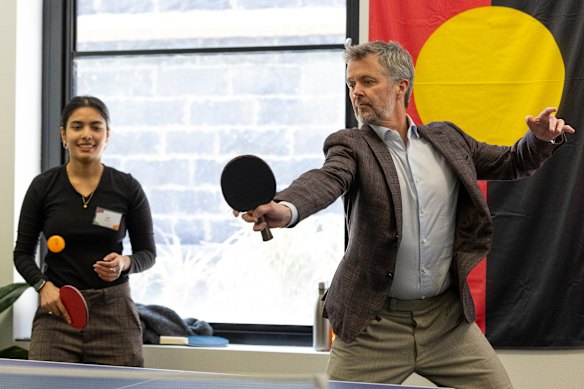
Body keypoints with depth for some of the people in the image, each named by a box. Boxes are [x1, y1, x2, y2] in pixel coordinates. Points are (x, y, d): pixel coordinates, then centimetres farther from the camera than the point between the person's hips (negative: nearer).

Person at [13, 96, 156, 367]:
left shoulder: (127, 188, 1)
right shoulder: (43, 186, 2)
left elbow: (148, 252, 8)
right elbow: (23, 252, 9)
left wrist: (124, 263, -13)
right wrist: (43, 285, -9)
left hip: (114, 311, 0)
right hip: (56, 310, 0)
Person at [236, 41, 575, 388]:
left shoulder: (447, 138, 8)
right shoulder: (350, 145, -3)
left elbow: (513, 163, 20)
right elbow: (326, 180, -24)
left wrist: (542, 138, -2)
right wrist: (286, 209, -47)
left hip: (447, 318, 3)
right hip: (374, 324, -3)